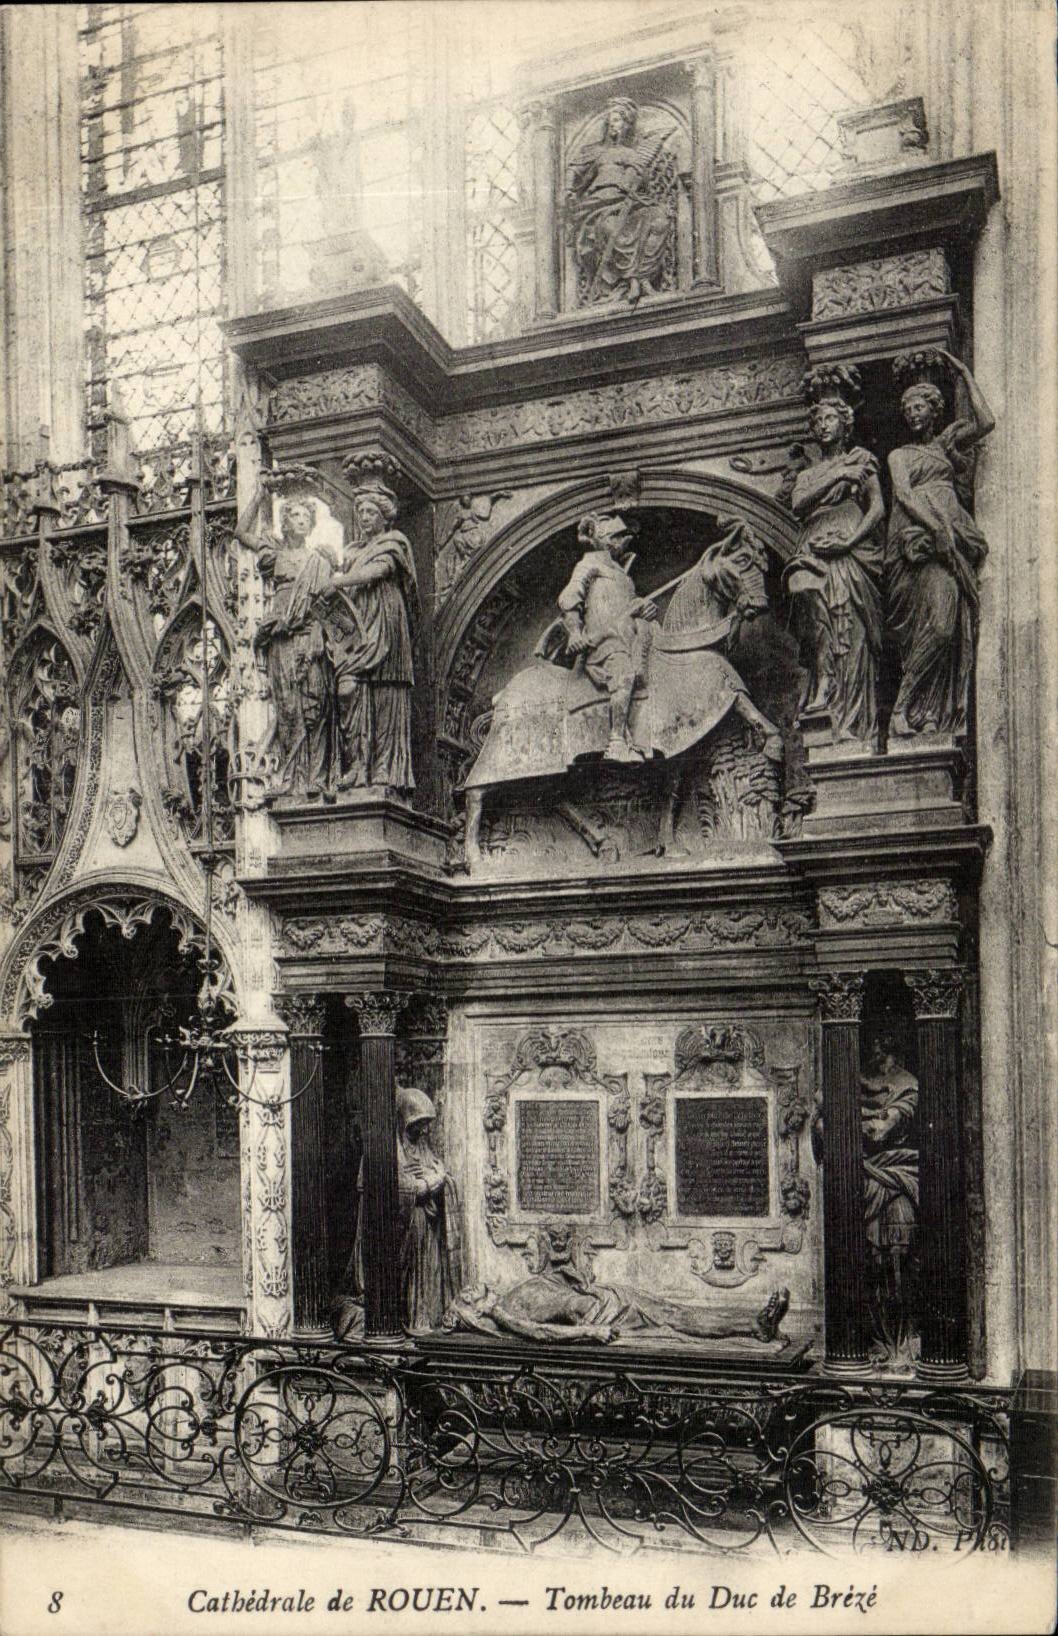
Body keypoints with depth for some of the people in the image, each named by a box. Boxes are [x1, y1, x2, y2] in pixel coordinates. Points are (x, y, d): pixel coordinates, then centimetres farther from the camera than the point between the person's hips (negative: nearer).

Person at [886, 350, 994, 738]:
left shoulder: (947, 443, 25)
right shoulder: (899, 454, 18)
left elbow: (986, 423, 8)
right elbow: (903, 494, 0)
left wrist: (965, 375, 15)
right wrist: (935, 525, -16)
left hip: (953, 537, 4)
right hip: (917, 538, -4)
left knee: (952, 620, -11)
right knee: (937, 621, -23)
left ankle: (932, 716, -14)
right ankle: (901, 710, -24)